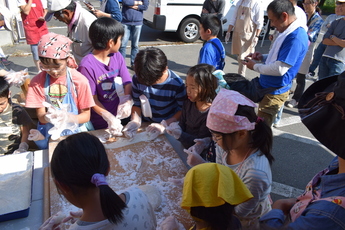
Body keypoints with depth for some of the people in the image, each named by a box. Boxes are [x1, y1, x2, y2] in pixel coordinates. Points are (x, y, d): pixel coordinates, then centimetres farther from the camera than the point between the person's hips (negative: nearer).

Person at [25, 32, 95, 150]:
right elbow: (40, 116, -2)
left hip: (74, 132, -1)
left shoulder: (80, 81, -10)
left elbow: (86, 116, -6)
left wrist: (69, 118, -26)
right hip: (48, 134, 1)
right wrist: (47, 117, -26)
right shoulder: (37, 82, -4)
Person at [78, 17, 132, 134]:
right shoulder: (87, 66, -21)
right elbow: (92, 100, -18)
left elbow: (128, 83, -7)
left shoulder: (117, 56, -5)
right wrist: (108, 117, -31)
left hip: (121, 117, 5)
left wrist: (127, 100, -27)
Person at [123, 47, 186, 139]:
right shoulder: (137, 79, -7)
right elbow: (136, 104, 4)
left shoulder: (176, 84, -17)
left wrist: (164, 125, -21)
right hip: (145, 125, 3)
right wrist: (135, 121, -14)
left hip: (168, 129, -3)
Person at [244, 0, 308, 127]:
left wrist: (255, 66, -13)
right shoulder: (288, 32, 8)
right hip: (268, 87, 9)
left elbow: (280, 69, -28)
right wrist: (263, 57, 4)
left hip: (274, 92, -9)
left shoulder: (296, 37, -24)